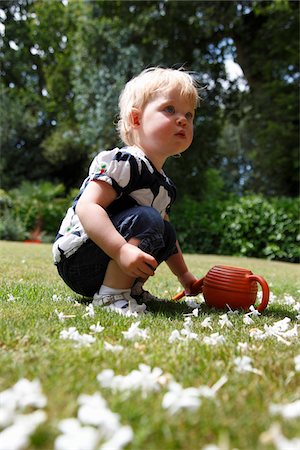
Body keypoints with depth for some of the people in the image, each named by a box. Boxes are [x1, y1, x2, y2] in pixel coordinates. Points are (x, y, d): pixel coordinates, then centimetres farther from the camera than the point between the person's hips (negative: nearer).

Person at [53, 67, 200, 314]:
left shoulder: (165, 184, 11)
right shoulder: (124, 161, -17)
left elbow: (162, 236, 22)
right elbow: (87, 207, -28)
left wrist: (183, 274, 23)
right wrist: (122, 250, -38)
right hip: (77, 259, -9)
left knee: (168, 232, 11)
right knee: (145, 218, -25)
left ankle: (132, 287, 4)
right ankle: (111, 294, -19)